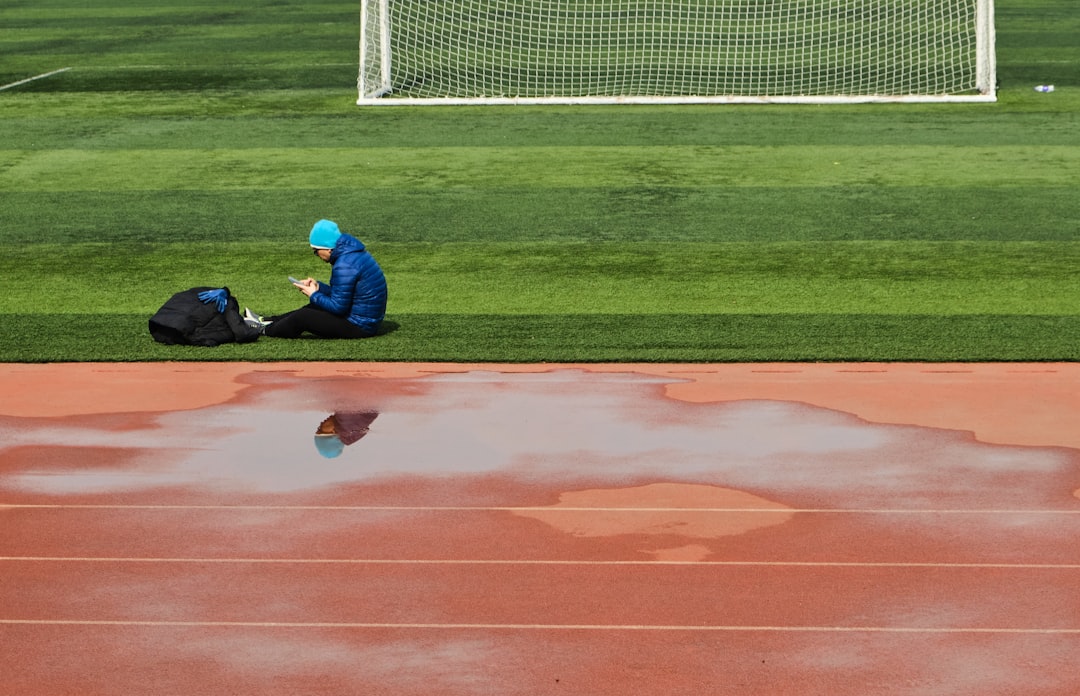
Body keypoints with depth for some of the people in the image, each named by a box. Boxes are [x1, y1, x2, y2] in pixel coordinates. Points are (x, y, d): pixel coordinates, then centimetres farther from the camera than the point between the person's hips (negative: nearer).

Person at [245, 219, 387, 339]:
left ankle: (264, 329, 19)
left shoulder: (345, 265, -24)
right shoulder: (357, 254, 9)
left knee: (301, 318, -4)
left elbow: (338, 306, -22)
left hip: (359, 326, -10)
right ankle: (265, 321, 34)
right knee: (312, 308, 23)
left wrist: (314, 295, -8)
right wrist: (317, 286, 10)